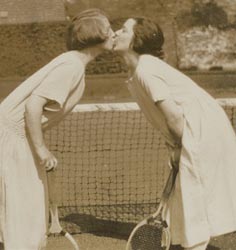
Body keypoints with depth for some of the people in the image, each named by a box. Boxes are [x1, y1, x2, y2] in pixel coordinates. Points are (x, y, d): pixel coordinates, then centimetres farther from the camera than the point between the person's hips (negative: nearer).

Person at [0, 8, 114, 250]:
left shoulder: (74, 63, 9)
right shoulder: (72, 65, -20)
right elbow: (33, 104, -25)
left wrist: (40, 147, 13)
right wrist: (41, 148, -18)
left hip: (22, 137, 10)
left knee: (33, 210, 15)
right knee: (21, 216, -4)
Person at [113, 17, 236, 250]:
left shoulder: (144, 71, -16)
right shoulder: (147, 66, 14)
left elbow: (174, 116, -21)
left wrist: (177, 147, -6)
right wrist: (176, 148, 9)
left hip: (203, 132, -10)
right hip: (202, 133, 10)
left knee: (193, 204, -3)